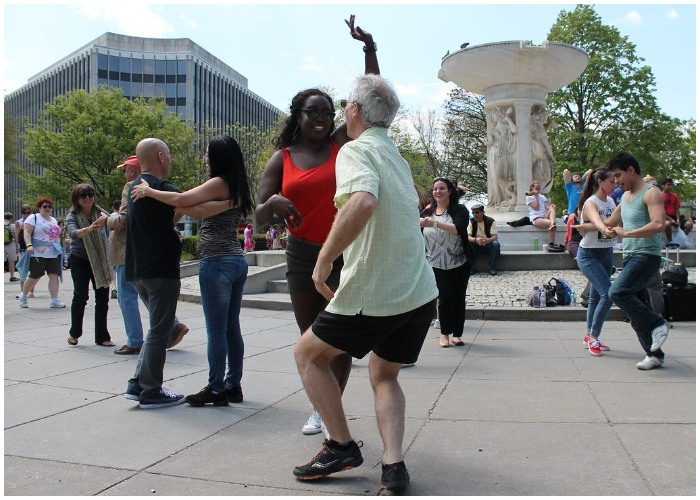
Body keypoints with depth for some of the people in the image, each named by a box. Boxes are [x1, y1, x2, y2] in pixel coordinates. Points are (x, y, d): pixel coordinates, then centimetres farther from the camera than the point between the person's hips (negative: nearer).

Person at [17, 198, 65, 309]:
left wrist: (60, 247, 23)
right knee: (34, 276, 2)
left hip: (54, 254, 6)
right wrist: (29, 245, -24)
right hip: (38, 254, -5)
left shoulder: (54, 220, 21)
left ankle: (55, 301, -9)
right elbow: (27, 232, -10)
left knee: (54, 275, -6)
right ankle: (23, 296, 26)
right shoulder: (33, 218, 0)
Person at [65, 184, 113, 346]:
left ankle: (102, 336, 11)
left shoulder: (100, 212, -1)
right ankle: (74, 333, 15)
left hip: (100, 261, 2)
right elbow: (73, 233, -27)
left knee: (102, 297, 0)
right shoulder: (72, 216, -7)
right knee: (80, 295, -7)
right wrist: (89, 228, -46)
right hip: (80, 261, -2)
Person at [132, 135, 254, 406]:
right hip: (237, 260, 9)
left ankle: (216, 389, 6)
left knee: (216, 330, -2)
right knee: (232, 328, 12)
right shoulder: (236, 187, 15)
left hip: (217, 262, -9)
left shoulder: (219, 183, -11)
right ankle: (233, 385, 19)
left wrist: (147, 191, -6)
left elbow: (180, 199, -20)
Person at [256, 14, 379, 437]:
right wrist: (274, 203, -24)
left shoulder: (342, 142, 1)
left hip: (344, 252, -2)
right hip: (301, 254, 2)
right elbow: (260, 216, -1)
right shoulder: (282, 160, 3)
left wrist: (369, 46, -11)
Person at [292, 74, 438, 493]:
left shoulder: (356, 151, -11)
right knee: (384, 376, 24)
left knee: (307, 353, 15)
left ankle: (342, 446, 16)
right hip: (421, 293, 8)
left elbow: (363, 202, -33)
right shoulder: (397, 155, 15)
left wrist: (324, 260, -22)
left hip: (373, 297, -8)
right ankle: (394, 465, 9)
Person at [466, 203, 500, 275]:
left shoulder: (490, 221, -11)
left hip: (488, 245, -1)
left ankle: (492, 268, -22)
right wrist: (476, 240, -42)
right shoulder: (471, 222, -7)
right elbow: (468, 237, -18)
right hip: (476, 246, 1)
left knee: (496, 244, -33)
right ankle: (473, 268, -19)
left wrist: (487, 240, -43)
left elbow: (495, 237, -19)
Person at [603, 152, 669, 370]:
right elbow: (610, 223, 32)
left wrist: (626, 234, -23)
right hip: (629, 257, 9)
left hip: (646, 256, -9)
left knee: (617, 292, -24)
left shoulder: (651, 193, -9)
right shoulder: (625, 197, 18)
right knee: (635, 309, 7)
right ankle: (655, 354, 15)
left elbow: (658, 225, -25)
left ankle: (657, 325, -10)